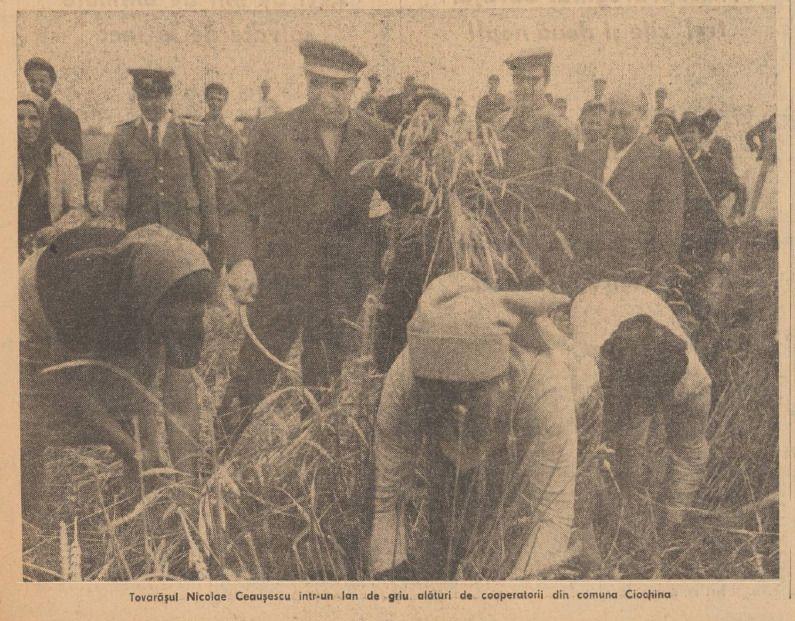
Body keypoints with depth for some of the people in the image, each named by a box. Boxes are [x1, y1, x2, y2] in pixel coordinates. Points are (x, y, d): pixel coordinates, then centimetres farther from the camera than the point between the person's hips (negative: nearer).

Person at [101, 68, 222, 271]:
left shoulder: (190, 132, 6)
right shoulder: (123, 135, 8)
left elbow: (206, 184, 6)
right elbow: (112, 184, 5)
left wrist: (213, 235, 3)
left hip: (184, 232, -1)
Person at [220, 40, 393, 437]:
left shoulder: (376, 137, 0)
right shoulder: (274, 134, -8)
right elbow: (241, 204, -9)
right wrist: (241, 260, -24)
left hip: (344, 284, 3)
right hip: (281, 278, -2)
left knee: (324, 384, 16)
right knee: (253, 378, 6)